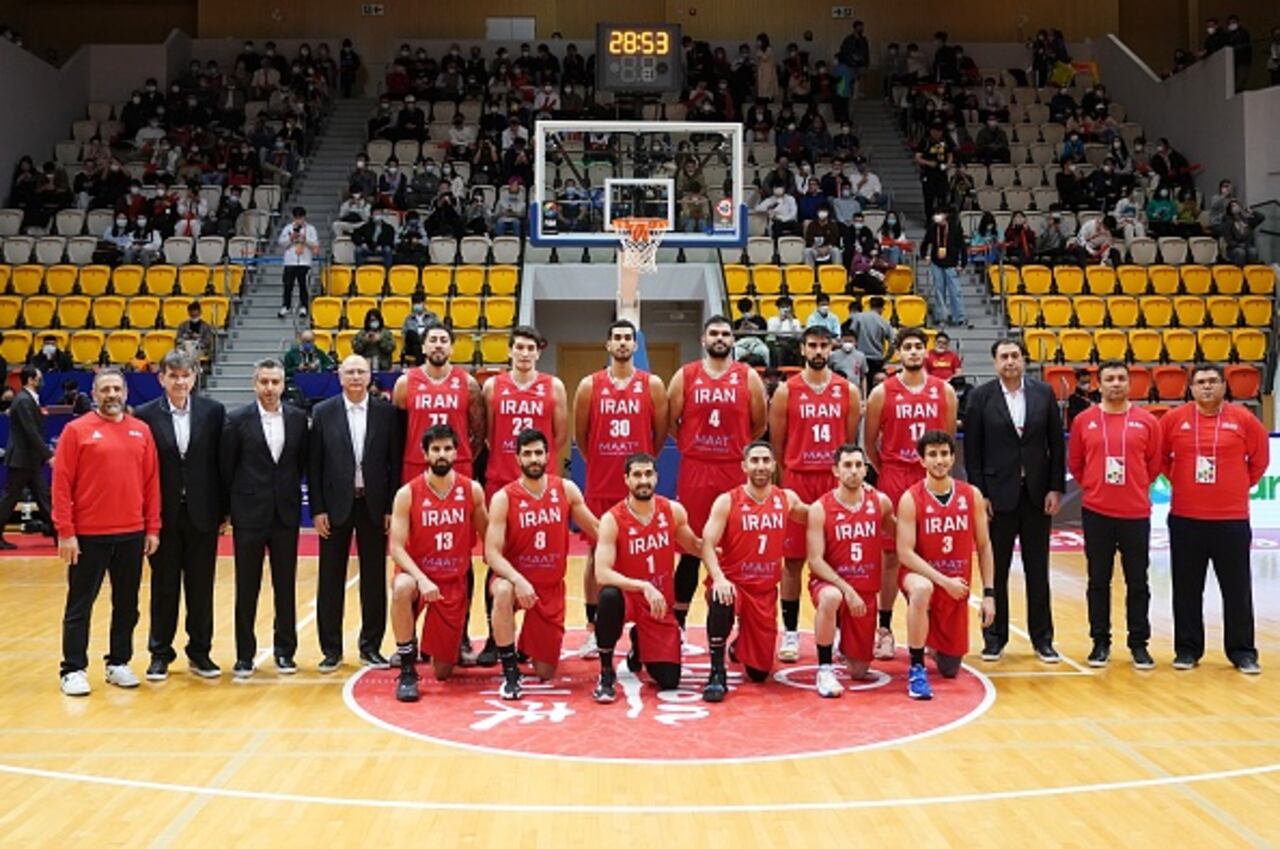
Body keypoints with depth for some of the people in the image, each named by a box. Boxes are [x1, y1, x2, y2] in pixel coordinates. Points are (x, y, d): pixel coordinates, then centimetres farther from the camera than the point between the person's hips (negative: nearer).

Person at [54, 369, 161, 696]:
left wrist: (152, 528, 4)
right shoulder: (77, 430, -3)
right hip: (88, 536, -3)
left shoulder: (141, 431, 7)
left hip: (132, 535, 4)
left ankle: (119, 663, 23)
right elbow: (61, 484, -5)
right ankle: (74, 670, 13)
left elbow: (151, 482, 8)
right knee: (80, 605, 5)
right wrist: (65, 532, -10)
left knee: (127, 604, 11)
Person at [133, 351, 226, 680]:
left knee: (201, 586, 8)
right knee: (164, 587, 9)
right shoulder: (145, 415, -3)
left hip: (202, 514, 1)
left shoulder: (213, 412, 0)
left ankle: (200, 652, 20)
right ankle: (160, 654, 21)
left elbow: (222, 461, 2)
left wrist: (223, 510, 0)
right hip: (163, 514, -1)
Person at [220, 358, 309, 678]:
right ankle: (244, 655, 14)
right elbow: (226, 467, 1)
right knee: (247, 588, 5)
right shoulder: (237, 420, -3)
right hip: (249, 516, -2)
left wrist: (290, 492, 6)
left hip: (286, 514, 2)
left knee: (286, 586, 8)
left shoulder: (298, 419, 3)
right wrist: (232, 506, 3)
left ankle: (285, 651, 19)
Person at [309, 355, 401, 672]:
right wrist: (317, 509, -5)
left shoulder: (386, 412, 2)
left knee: (374, 578, 6)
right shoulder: (323, 412, 2)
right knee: (331, 578, 5)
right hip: (336, 504, 0)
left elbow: (395, 462, 2)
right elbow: (314, 464, 1)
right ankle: (331, 649, 15)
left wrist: (392, 507, -3)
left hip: (374, 505, 0)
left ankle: (371, 646, 17)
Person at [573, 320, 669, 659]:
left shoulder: (652, 385, 2)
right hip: (600, 486, 0)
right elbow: (580, 435, 9)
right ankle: (592, 628, 13)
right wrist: (600, 464, 12)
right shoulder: (590, 385, 3)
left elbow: (660, 434, 7)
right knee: (597, 554, 5)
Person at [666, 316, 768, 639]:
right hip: (694, 471, 0)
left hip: (736, 472, 0)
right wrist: (692, 446, 9)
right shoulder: (685, 376, 4)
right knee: (690, 549, 5)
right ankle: (678, 623, 16)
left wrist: (741, 450, 9)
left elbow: (760, 424, 11)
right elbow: (671, 421, 8)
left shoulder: (748, 377, 4)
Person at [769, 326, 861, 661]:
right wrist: (784, 484, 2)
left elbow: (851, 442, 10)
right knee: (793, 559, 2)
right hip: (797, 481, -1)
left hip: (836, 483, 1)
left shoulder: (848, 392, 6)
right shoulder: (786, 392, 1)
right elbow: (776, 444, 4)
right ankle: (790, 632, 11)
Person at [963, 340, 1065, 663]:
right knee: (996, 570, 6)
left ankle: (1042, 638, 18)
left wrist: (1056, 489, -1)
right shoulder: (980, 397, -2)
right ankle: (994, 637, 16)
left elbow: (1057, 444, 5)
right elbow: (972, 451, -3)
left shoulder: (1044, 394, 4)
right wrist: (979, 494, -8)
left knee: (1038, 570, 8)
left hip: (1037, 494, 2)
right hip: (997, 494, -2)